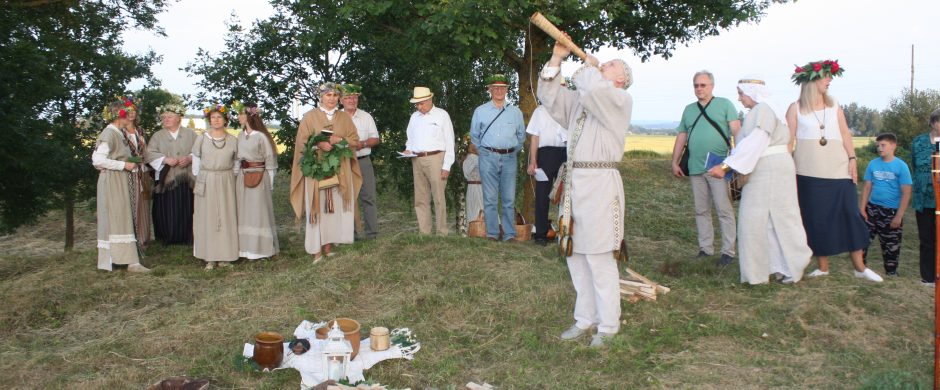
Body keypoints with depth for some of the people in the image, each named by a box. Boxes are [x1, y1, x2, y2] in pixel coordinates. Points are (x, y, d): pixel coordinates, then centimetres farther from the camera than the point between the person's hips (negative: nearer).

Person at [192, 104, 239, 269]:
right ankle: (209, 257, 4)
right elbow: (196, 162, 8)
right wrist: (200, 178, 8)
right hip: (206, 182, -1)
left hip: (226, 183, 1)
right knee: (207, 217, 0)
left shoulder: (233, 140, 3)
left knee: (227, 217, 2)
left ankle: (225, 255, 10)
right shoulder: (201, 139, 1)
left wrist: (229, 177, 4)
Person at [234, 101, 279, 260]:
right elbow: (238, 158, 12)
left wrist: (270, 183, -9)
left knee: (258, 211, 0)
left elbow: (270, 160, -10)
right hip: (242, 176, 7)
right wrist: (237, 176, 7)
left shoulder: (261, 136, -12)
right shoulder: (241, 135, 8)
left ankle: (260, 248, 9)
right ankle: (245, 246, 19)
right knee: (243, 211, 10)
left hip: (259, 176, -7)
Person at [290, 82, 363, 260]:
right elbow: (302, 142, -1)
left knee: (336, 208, 1)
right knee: (317, 208, -5)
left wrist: (340, 140, -10)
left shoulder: (344, 117, 12)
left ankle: (329, 246, 10)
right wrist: (319, 145, -17)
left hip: (340, 170, 3)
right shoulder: (310, 116, 3)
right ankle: (317, 249, -3)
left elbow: (355, 140, 9)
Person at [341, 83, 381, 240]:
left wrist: (363, 143, -10)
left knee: (368, 197, -3)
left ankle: (371, 232, 1)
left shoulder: (366, 117, 10)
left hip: (363, 161, 0)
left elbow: (376, 139, 9)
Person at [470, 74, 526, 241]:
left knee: (509, 199, -2)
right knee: (490, 198, -3)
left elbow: (521, 136, 21)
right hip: (488, 158, -1)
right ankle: (492, 234, 1)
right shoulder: (480, 111, 9)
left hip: (509, 158, 1)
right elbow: (474, 135, 18)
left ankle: (510, 234, 2)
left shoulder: (516, 112, 11)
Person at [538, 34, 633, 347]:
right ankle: (585, 319, 25)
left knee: (599, 259, -4)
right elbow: (548, 95, 19)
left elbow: (592, 87, -23)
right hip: (574, 183, 8)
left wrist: (587, 67, -1)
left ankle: (608, 326, 9)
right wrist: (556, 58, 12)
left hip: (600, 184, -8)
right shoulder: (579, 100, 19)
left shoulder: (621, 100, -4)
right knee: (576, 256, 13)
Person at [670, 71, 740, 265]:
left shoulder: (724, 104, 4)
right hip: (695, 168, 5)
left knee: (724, 209, -5)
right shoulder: (689, 110, 17)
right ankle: (705, 249, 16)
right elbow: (681, 137, 19)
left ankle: (728, 251, 1)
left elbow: (736, 130, -4)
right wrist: (675, 162, 12)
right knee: (701, 211, 8)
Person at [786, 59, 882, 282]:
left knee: (849, 214, -1)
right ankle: (823, 266, 13)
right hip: (809, 173, -2)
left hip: (838, 169, 2)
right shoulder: (796, 109, 4)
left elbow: (845, 134, 10)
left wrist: (852, 158, -1)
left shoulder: (834, 106, 13)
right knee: (816, 218, 3)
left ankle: (859, 267, 6)